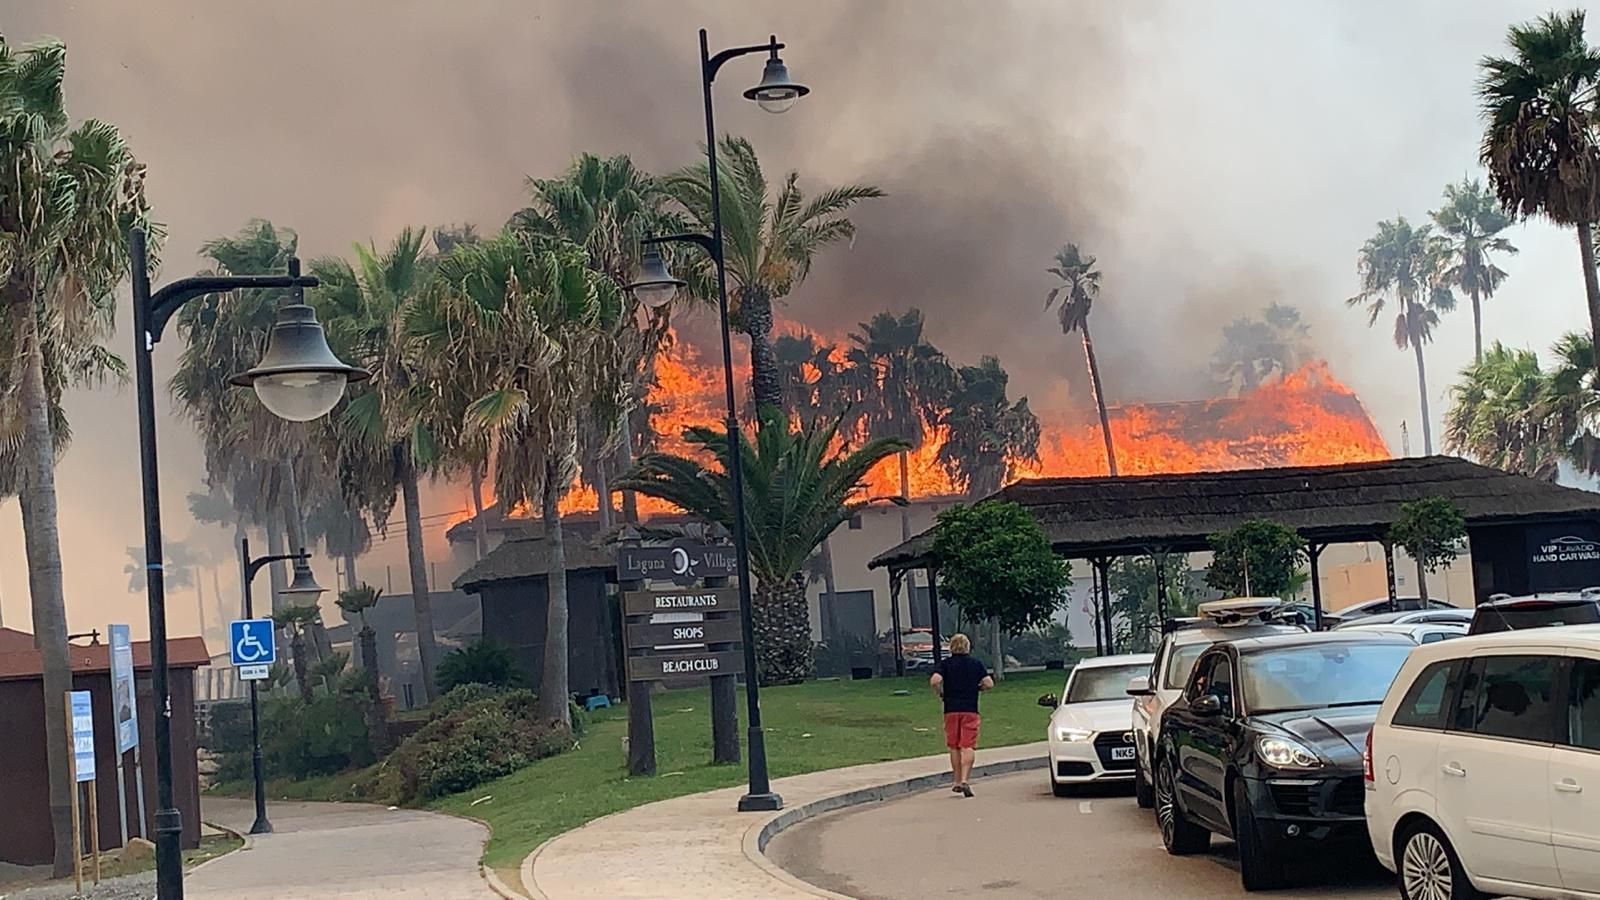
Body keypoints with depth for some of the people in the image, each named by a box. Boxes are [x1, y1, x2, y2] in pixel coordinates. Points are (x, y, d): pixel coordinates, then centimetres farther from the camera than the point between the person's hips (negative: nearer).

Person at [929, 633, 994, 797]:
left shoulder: (945, 663, 1)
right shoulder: (976, 664, 4)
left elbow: (934, 681, -15)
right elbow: (989, 683, -2)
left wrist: (939, 694, 4)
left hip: (951, 709, 1)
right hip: (970, 710, -1)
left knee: (954, 747, 12)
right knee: (968, 747, -4)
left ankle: (957, 781, 19)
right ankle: (964, 780, -19)